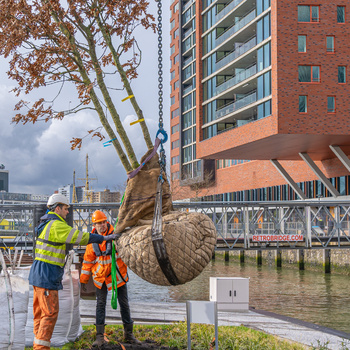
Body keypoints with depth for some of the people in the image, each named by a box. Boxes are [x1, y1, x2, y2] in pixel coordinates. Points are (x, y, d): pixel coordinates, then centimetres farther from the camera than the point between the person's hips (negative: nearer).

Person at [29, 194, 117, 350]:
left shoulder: (47, 224, 19)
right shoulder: (56, 225, -14)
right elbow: (80, 237, -15)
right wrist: (104, 238, -8)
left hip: (40, 273, 11)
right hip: (47, 274, -11)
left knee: (40, 312, 12)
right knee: (50, 313, -8)